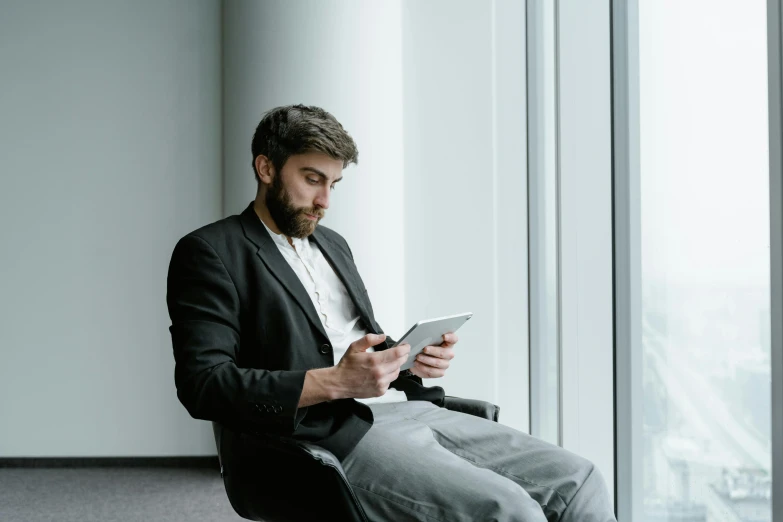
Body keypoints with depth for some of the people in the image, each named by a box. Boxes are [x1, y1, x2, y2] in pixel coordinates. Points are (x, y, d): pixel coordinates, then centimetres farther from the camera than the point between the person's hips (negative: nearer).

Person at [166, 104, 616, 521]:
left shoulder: (333, 244, 24)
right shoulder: (211, 252, 0)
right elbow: (203, 384, -11)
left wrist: (414, 360, 5)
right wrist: (335, 382, -21)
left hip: (411, 411, 8)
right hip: (334, 437, -7)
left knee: (578, 480, -8)